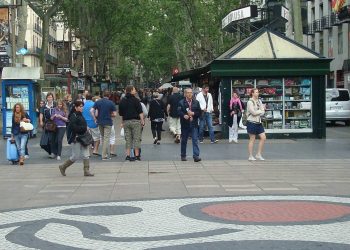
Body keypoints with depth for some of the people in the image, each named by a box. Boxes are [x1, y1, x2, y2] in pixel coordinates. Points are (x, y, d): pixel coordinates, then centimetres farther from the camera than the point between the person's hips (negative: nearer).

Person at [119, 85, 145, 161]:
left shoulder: (122, 101, 8)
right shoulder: (135, 100, -7)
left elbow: (121, 113, 14)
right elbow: (140, 112, -10)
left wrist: (123, 122, 22)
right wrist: (142, 121, -6)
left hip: (126, 121, 5)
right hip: (135, 121, -5)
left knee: (128, 139, 8)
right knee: (136, 138, 0)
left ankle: (128, 155, 5)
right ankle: (137, 155, -1)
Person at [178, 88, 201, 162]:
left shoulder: (196, 102, 7)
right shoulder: (181, 103, 0)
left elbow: (199, 112, 4)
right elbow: (179, 111, -10)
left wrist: (193, 113, -13)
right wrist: (184, 115, -27)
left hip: (194, 124, 1)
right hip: (185, 124, -1)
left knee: (195, 140, -8)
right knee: (184, 140, 10)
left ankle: (196, 156, -11)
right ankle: (183, 156, 21)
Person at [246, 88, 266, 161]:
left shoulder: (259, 101, 13)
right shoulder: (250, 102, -10)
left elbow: (262, 112, 6)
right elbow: (253, 112, -18)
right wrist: (261, 110, -3)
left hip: (258, 122, 7)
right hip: (252, 122, -7)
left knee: (263, 138, 2)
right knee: (252, 139, -1)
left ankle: (259, 154, 11)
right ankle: (250, 156, 7)